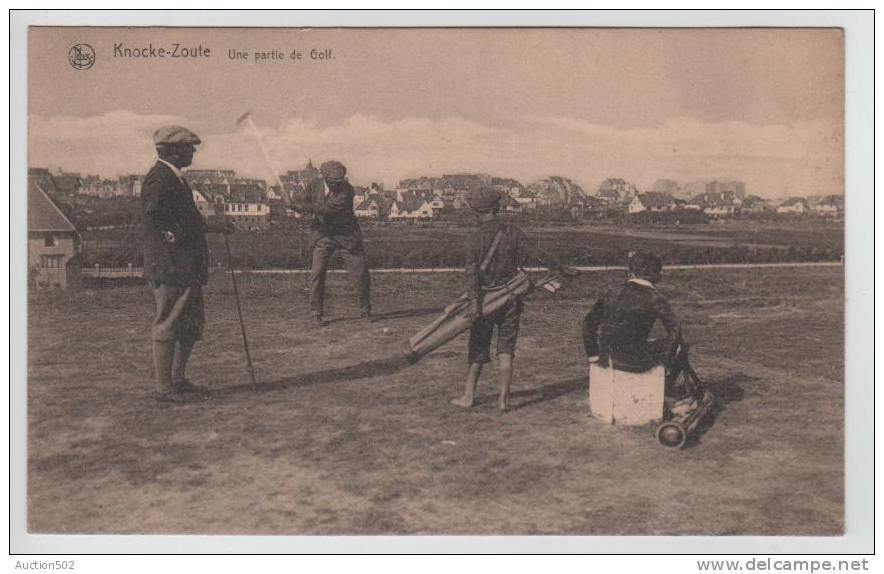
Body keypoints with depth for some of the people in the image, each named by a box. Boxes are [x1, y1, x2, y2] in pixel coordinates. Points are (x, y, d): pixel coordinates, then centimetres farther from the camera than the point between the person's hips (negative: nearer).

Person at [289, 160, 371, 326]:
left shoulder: (347, 190, -19)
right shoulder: (314, 185, -5)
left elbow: (329, 208, -28)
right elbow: (297, 203, -2)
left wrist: (305, 207, -27)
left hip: (347, 236, -2)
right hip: (323, 235, 2)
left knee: (360, 273, -1)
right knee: (317, 273, -10)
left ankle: (365, 310, 18)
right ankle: (317, 313, 1)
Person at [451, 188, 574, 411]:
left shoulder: (474, 238, -7)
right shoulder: (512, 232, -4)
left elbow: (471, 271, -16)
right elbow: (537, 255, -6)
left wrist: (474, 300, -21)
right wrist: (562, 268, 4)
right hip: (510, 299, 1)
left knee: (478, 348, 11)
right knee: (506, 350, 7)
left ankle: (468, 396, 14)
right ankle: (504, 398, 5)